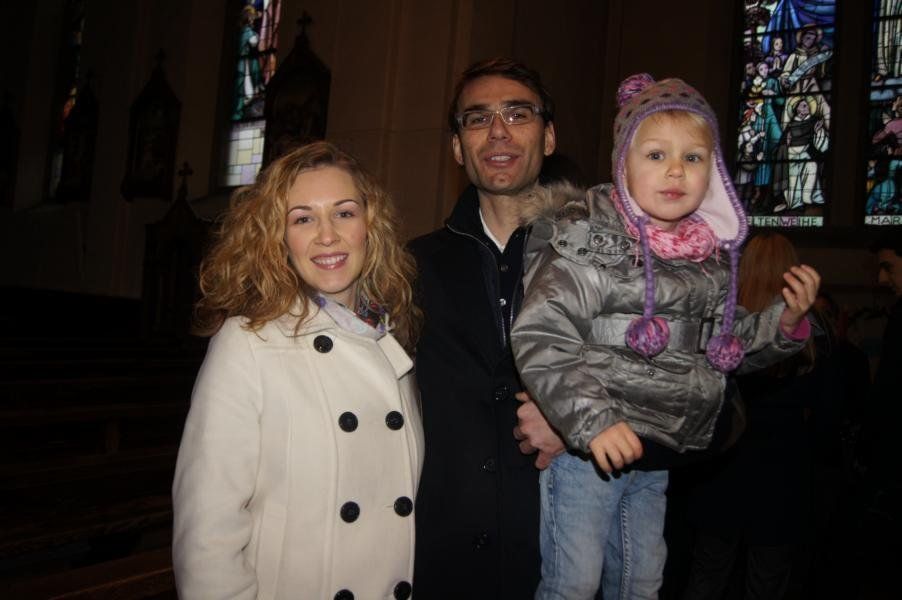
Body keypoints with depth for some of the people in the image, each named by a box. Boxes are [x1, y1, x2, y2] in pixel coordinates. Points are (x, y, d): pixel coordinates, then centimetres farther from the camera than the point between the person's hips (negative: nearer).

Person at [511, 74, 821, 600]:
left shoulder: (711, 255, 6)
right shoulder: (590, 240, -16)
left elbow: (724, 347, 17)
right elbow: (538, 338, -22)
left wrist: (785, 320, 1)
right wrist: (591, 419, -28)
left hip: (658, 456, 7)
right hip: (585, 449, -7)